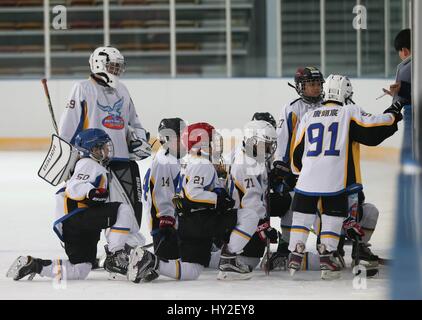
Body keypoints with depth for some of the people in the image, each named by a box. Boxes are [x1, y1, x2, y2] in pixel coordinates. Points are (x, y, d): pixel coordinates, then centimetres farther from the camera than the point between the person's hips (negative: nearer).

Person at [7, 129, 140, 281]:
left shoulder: (99, 169, 31)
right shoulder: (89, 164, -3)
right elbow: (74, 188, -20)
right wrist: (92, 193, -36)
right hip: (74, 216, -10)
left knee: (80, 271, 5)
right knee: (123, 210, -20)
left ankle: (33, 264, 6)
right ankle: (115, 258, -21)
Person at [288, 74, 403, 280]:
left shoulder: (309, 117, 12)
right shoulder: (350, 113, 1)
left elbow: (297, 150, 17)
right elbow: (372, 131, -7)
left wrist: (298, 170, 33)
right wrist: (392, 115, 9)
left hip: (308, 178, 3)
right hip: (336, 180, -3)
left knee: (303, 214, 14)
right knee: (333, 216, 7)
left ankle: (295, 256, 9)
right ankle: (327, 257, -2)